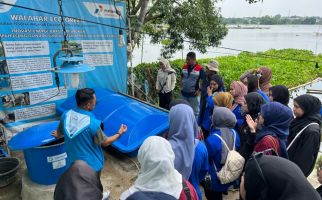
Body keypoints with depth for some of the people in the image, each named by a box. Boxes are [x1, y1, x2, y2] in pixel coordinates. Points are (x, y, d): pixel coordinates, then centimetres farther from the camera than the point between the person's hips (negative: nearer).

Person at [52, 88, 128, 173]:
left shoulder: (66, 115, -15)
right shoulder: (93, 123, -32)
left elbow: (58, 134, 7)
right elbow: (105, 142, -16)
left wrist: (57, 135, 31)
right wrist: (119, 133, -1)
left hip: (74, 160, 5)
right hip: (91, 163, -5)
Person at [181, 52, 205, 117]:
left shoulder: (199, 68, -13)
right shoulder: (185, 67, 3)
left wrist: (199, 90, -11)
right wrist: (182, 86, 10)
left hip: (193, 94, -5)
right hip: (184, 93, 5)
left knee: (195, 112, 6)